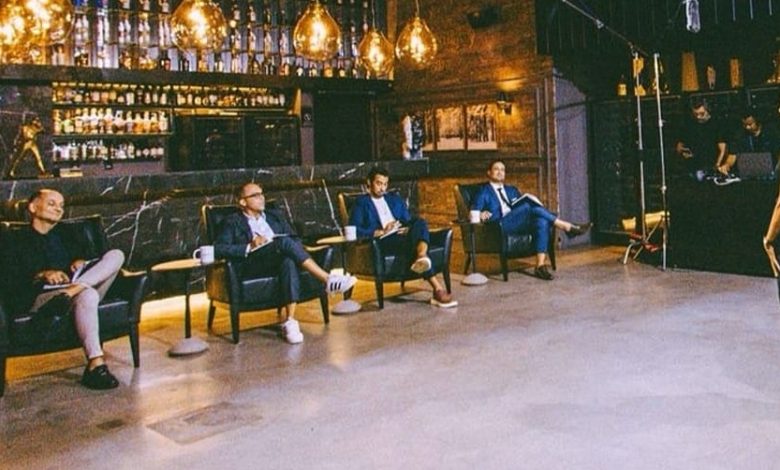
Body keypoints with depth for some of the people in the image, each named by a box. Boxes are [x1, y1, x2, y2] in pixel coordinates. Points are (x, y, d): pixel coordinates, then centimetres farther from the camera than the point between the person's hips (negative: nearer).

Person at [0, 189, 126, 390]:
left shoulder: (66, 234, 32)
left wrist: (81, 262, -1)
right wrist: (42, 275, -17)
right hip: (40, 297, -5)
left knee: (115, 255, -17)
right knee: (87, 294, -39)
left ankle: (74, 289, -36)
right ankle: (95, 364, -44)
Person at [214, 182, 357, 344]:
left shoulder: (275, 217, 29)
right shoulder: (233, 222, 14)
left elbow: (295, 240, 21)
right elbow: (218, 249, -1)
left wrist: (296, 250, -3)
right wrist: (249, 247, -13)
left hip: (282, 261, 4)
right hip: (252, 266, -3)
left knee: (290, 261, -36)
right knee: (285, 242, -32)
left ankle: (290, 322, -42)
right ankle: (327, 279, -34)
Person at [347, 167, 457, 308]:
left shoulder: (395, 199, 32)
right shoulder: (361, 202, 16)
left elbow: (409, 220, 27)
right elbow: (354, 230, 1)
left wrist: (408, 229, 0)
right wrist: (381, 232, -12)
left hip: (402, 236, 4)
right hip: (383, 243, -4)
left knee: (420, 222, -32)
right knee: (413, 242, -36)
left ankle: (422, 257, -64)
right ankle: (438, 289, -49)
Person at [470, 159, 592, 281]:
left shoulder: (512, 190, 31)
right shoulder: (483, 192, 16)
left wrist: (534, 201, 2)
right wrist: (482, 215, -16)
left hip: (520, 224, 5)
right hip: (501, 226, -5)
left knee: (542, 221, -28)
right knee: (531, 205, -28)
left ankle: (540, 265, -35)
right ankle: (568, 227, -26)